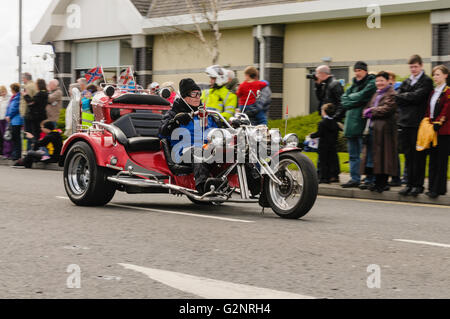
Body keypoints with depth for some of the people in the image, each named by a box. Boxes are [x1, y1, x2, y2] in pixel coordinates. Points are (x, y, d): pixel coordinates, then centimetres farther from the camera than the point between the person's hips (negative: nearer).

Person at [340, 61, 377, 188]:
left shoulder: (371, 83, -4)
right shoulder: (354, 84, 20)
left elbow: (361, 97, -16)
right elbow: (344, 98, 12)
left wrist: (349, 98, -1)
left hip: (362, 123, -8)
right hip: (351, 123, 8)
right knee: (353, 154, 10)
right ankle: (354, 179, 15)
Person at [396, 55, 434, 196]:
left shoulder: (427, 81, -1)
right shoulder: (406, 82, 19)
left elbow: (417, 96, -14)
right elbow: (397, 99, 8)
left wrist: (403, 96, -2)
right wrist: (410, 98, -8)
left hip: (418, 123, -6)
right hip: (405, 122, 6)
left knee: (417, 155, -4)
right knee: (408, 155, 7)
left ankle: (418, 185, 1)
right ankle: (410, 183, 12)